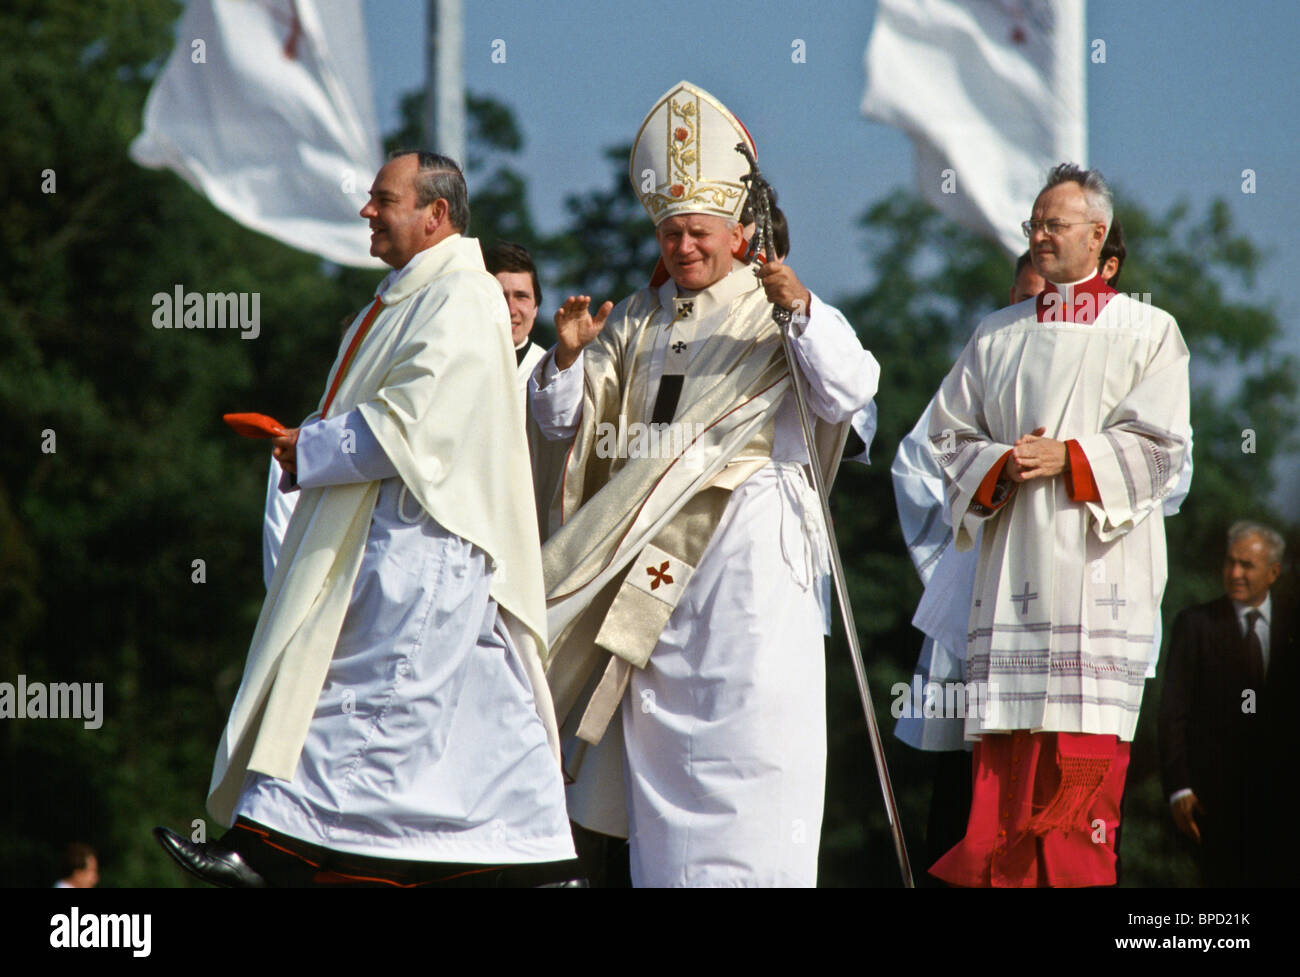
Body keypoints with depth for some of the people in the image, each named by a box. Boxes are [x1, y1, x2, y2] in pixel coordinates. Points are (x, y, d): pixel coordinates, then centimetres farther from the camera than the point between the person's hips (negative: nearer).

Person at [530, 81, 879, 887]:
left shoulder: (780, 314, 3)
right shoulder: (635, 323, 18)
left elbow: (849, 390, -15)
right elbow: (564, 420, 14)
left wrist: (805, 314, -29)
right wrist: (569, 357, -5)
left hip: (748, 552, -5)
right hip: (653, 553, 5)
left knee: (746, 731, -10)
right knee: (657, 743, 4)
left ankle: (753, 872, -9)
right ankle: (664, 871, 8)